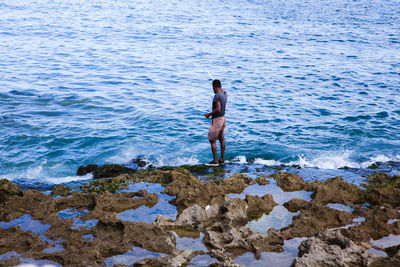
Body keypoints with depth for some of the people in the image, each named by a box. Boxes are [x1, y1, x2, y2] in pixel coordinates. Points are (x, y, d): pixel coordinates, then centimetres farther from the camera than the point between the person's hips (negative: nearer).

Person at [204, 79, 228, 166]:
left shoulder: (217, 95, -22)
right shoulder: (225, 93, 5)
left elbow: (218, 109, -29)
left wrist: (209, 114, -17)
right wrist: (220, 88, 38)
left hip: (217, 119, -9)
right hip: (223, 118, 9)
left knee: (212, 140, -3)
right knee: (221, 139, 14)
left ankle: (215, 160, -3)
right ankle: (222, 159, 20)